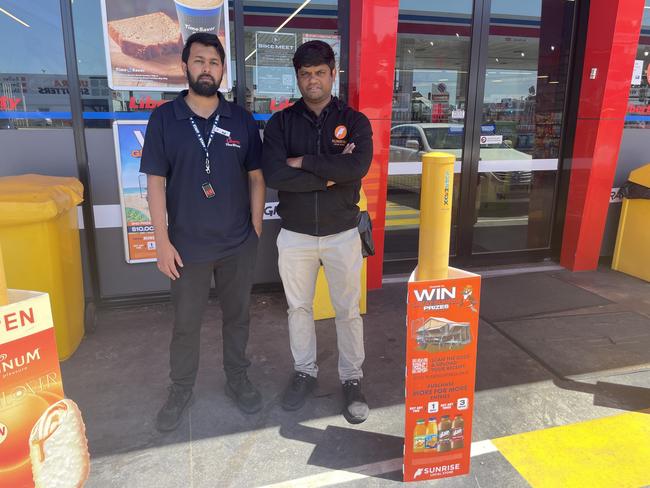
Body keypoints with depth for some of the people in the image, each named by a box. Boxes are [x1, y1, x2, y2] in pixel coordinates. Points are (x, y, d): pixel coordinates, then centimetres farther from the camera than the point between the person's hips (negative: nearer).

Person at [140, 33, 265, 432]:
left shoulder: (241, 120, 1)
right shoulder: (164, 119, -3)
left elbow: (256, 177, 4)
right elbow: (156, 182, -4)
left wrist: (256, 230, 0)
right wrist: (162, 241, -7)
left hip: (239, 244, 1)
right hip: (188, 245, -1)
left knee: (237, 316, 16)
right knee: (186, 323, 13)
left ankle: (238, 379, 37)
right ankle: (181, 390, 34)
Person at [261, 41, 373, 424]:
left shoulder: (355, 121, -3)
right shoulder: (281, 122, -1)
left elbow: (358, 167, -23)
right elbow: (274, 175, -18)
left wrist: (303, 162, -17)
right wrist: (331, 173, -19)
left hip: (342, 234, -1)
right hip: (295, 235, 2)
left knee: (348, 311, 10)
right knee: (299, 307, 15)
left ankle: (352, 378, 31)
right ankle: (305, 372, 37)